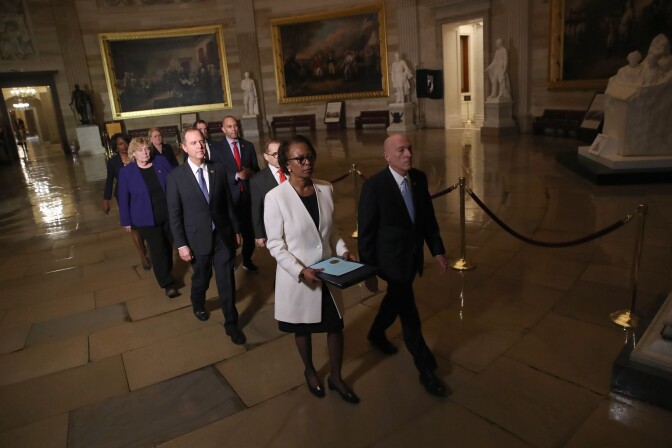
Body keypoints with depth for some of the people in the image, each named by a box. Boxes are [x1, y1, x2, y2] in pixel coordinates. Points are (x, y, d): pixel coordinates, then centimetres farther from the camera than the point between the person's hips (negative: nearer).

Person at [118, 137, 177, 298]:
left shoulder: (161, 161, -2)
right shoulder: (126, 172, -6)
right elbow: (123, 198, -2)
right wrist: (126, 221, -1)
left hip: (169, 214, 3)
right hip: (147, 219, -2)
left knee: (168, 246, 16)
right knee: (158, 250, -3)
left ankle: (167, 272, 37)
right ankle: (168, 283, 5)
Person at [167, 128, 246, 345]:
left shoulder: (218, 170, -2)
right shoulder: (176, 177, -9)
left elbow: (228, 203, 4)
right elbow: (174, 214, -7)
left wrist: (236, 229, 7)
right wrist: (181, 244, -9)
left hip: (223, 235, 1)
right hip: (197, 238, -1)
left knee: (227, 281, 5)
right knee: (201, 278, 20)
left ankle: (231, 324, 20)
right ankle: (198, 305, 52)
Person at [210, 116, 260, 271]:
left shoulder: (248, 146, 9)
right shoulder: (217, 148, -1)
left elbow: (256, 169, 11)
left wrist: (250, 173, -12)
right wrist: (237, 175, -20)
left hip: (247, 194, 3)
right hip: (229, 195, -2)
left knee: (249, 229, 7)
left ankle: (247, 260, 24)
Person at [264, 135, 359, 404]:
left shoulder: (326, 189, -4)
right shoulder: (276, 197, -18)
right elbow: (275, 245, -15)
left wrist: (343, 250, -7)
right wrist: (301, 271, -23)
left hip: (328, 273, 4)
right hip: (297, 277, -3)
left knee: (335, 325, 14)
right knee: (303, 328, 18)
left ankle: (336, 378, 38)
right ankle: (309, 372, 47)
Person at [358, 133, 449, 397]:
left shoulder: (419, 178, -4)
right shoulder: (374, 187, -22)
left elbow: (428, 217, 6)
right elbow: (366, 232, -17)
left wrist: (437, 250, 5)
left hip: (413, 256, 6)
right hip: (391, 259, -6)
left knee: (395, 300, 26)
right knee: (409, 314, 3)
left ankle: (376, 334, 53)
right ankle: (426, 368, 20)